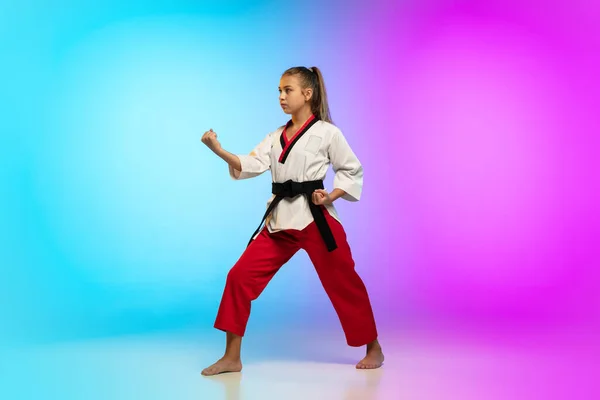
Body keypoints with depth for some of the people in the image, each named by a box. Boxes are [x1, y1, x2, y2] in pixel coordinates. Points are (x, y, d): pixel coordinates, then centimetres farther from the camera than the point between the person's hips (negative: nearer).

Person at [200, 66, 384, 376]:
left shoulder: (326, 132, -2)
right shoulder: (276, 136, 13)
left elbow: (352, 170, 2)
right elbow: (250, 165, -1)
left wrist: (329, 197, -12)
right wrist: (218, 150, -14)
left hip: (315, 218, -5)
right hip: (280, 219, 5)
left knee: (343, 283, 4)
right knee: (241, 277, -4)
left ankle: (373, 348, 25)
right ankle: (232, 357, 6)